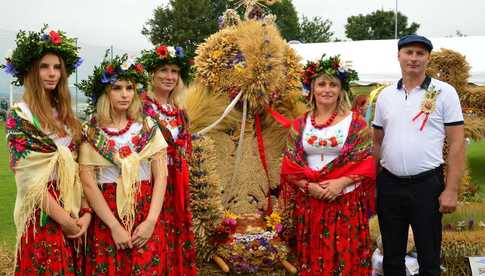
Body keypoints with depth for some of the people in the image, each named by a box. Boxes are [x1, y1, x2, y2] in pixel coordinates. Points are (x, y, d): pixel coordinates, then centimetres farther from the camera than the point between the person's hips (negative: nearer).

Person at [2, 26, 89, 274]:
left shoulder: (65, 116, 10)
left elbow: (79, 168, 7)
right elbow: (29, 177, -13)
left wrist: (85, 212, -5)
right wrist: (64, 219, -13)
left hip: (74, 212, 5)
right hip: (43, 215, -5)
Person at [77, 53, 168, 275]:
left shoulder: (148, 128, 4)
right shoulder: (91, 132, -2)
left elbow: (161, 176, 1)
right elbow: (88, 182, -8)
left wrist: (151, 221, -10)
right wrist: (115, 226, -13)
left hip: (145, 217, 2)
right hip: (105, 217, -1)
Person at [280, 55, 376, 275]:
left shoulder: (355, 122, 0)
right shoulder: (300, 125, 8)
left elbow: (366, 164, -4)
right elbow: (289, 165, 4)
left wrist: (341, 182, -18)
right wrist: (308, 186, -12)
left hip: (346, 202, -2)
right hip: (308, 203, 3)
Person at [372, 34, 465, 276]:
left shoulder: (444, 92, -3)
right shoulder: (385, 95, 7)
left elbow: (456, 143, -5)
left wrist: (451, 190, -11)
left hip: (427, 185, -3)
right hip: (389, 185, 3)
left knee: (429, 257, 7)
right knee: (391, 256, 14)